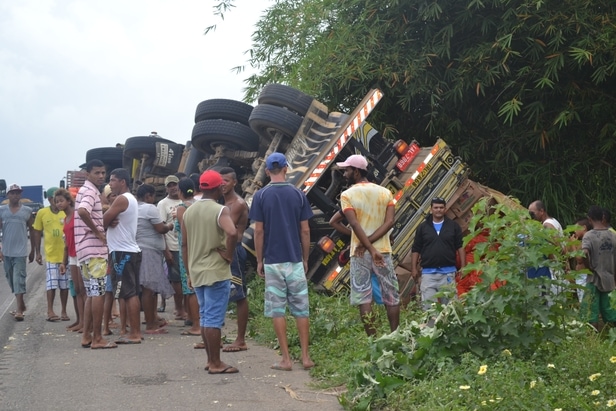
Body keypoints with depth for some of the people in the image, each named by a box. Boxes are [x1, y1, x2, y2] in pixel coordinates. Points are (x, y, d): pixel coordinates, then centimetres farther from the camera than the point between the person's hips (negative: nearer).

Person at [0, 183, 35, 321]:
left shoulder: (27, 211, 3)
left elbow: (31, 231, 9)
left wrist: (32, 250, 10)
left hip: (20, 251, -3)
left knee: (19, 279, -9)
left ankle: (19, 309, -13)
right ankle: (21, 304, 25)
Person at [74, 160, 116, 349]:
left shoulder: (86, 190, 18)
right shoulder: (90, 191, -12)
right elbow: (82, 211, -32)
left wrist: (105, 223, 11)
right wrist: (97, 231, -20)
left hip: (87, 249, 10)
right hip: (94, 249, -10)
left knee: (92, 294, 13)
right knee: (99, 293, -7)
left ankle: (87, 336, 15)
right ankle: (97, 338, -5)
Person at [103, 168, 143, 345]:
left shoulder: (122, 199, -13)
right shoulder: (131, 199, 19)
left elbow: (104, 220, -13)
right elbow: (110, 220, 14)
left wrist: (108, 222, 8)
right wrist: (111, 222, -7)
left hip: (122, 252, -10)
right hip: (130, 251, 10)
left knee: (128, 294, -9)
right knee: (132, 293, 11)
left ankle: (134, 333, -9)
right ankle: (134, 331, 15)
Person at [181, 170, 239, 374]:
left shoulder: (188, 212, 9)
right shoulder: (220, 210, -12)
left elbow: (184, 245, 12)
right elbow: (232, 233, -31)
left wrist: (189, 273, 18)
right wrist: (229, 254, -16)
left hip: (196, 272, 7)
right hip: (216, 272, -7)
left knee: (205, 317, 15)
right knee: (214, 319, -4)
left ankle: (211, 360, 20)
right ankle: (216, 364, 0)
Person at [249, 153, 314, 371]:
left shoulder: (261, 195, -4)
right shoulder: (298, 194, 0)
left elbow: (259, 231, -4)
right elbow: (305, 231, 2)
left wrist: (259, 260, 6)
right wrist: (305, 259, 12)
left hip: (272, 261, -1)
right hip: (295, 260, 2)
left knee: (277, 310, 4)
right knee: (301, 308, 7)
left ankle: (286, 359, 4)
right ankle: (305, 357, 8)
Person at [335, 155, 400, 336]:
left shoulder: (347, 195, -4)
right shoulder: (385, 192, 5)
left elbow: (355, 224, -15)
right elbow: (389, 222, -7)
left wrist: (370, 249, -17)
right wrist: (370, 242, -10)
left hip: (359, 253, -2)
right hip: (383, 250, 2)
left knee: (363, 298, 0)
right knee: (391, 297, 8)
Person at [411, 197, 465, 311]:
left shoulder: (453, 226, 6)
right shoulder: (423, 227, 6)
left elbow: (460, 247, 7)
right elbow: (416, 250, 8)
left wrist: (463, 267, 0)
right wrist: (414, 268, 1)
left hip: (448, 272, 0)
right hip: (428, 272, 0)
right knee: (428, 304, -5)